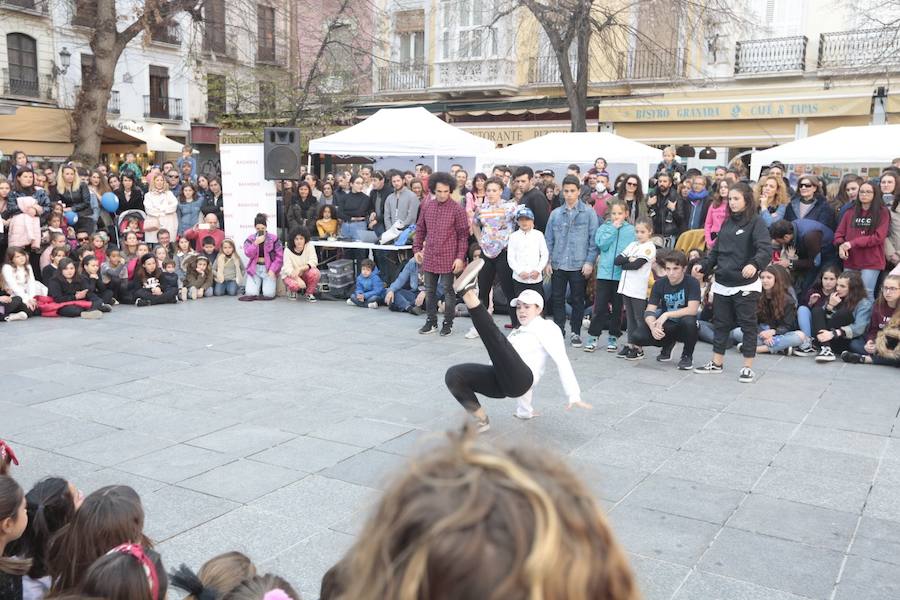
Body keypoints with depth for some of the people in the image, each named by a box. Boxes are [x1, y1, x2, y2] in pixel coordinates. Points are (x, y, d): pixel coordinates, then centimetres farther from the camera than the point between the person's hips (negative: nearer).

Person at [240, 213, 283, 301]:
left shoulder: (273, 238, -1)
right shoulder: (250, 239, 5)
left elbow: (279, 256, -3)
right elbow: (248, 254, -8)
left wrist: (272, 270, -13)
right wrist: (256, 243, -20)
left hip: (269, 269, -2)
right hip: (255, 269, 2)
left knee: (269, 294, -16)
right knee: (251, 293, -15)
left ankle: (267, 285, 21)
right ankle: (258, 286, 22)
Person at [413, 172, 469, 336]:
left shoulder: (457, 210, -9)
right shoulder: (426, 206, 5)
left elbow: (463, 235, -7)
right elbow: (420, 229, 14)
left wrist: (460, 257, -12)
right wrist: (417, 249, 8)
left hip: (448, 259, -4)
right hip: (429, 258, 5)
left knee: (448, 291, 5)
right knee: (429, 290, 12)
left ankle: (448, 323, 16)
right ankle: (431, 321, 24)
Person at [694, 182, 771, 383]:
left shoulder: (756, 222, -9)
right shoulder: (727, 223, 12)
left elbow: (766, 249, -21)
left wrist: (754, 264, -39)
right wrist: (704, 266, 7)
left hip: (745, 285, -7)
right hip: (722, 284, 7)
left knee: (747, 325, 2)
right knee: (721, 323, 13)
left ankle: (748, 367, 10)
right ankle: (716, 363, 23)